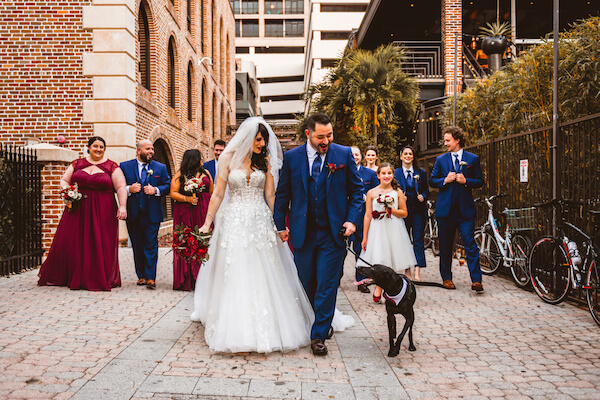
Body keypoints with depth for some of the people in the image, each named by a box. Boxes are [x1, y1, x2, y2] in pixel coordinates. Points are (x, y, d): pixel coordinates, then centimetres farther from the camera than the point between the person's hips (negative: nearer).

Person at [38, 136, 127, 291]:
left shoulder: (111, 167, 3)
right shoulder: (77, 164, 11)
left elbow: (121, 188, -2)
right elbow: (64, 180, 15)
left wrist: (122, 206, -13)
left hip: (102, 212, -2)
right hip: (77, 210, 2)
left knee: (100, 246, -1)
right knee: (70, 242, 3)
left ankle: (101, 279, 10)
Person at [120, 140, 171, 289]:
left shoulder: (160, 168, 7)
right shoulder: (125, 166, 5)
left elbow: (168, 185, 5)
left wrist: (155, 190, -12)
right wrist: (129, 189, -13)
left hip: (152, 214, -1)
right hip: (133, 214, 1)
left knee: (151, 245, -4)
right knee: (137, 247, 9)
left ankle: (150, 278, -2)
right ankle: (141, 276, 18)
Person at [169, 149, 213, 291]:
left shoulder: (205, 173, 13)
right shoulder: (180, 175, 3)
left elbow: (211, 193, 15)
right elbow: (173, 193, -2)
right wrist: (187, 198, -15)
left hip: (203, 212, 3)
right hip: (185, 214, -3)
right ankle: (185, 281, 1)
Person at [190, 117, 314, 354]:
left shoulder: (266, 160, 6)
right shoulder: (228, 159, 1)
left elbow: (270, 195, 5)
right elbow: (218, 194, 2)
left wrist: (279, 223, -1)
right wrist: (207, 223, -4)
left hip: (261, 223, 1)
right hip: (234, 222, -1)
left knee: (264, 277, 1)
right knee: (233, 278, -1)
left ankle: (267, 330, 13)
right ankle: (236, 331, 10)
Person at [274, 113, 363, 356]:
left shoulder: (344, 154, 0)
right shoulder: (291, 157, 1)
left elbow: (356, 190, 6)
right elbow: (282, 194, 8)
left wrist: (352, 219, -4)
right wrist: (280, 226, 5)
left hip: (333, 233, -1)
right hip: (302, 233, 2)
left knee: (327, 285, -2)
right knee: (307, 284, 11)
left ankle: (318, 335, 7)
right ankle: (322, 323, 32)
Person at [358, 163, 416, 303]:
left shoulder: (398, 192, 5)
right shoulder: (372, 193, 5)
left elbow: (404, 213, 7)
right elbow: (368, 215, 6)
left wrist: (391, 210, -12)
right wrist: (365, 237, 5)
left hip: (394, 230, 0)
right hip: (377, 230, 0)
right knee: (379, 262, -6)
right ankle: (378, 289, 6)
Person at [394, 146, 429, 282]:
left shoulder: (421, 172, 9)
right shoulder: (396, 173, 6)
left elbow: (426, 190, 13)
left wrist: (423, 196, -7)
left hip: (418, 210, 0)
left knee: (418, 240, -6)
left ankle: (417, 272, -9)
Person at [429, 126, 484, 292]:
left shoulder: (472, 159, 5)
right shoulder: (441, 159, 9)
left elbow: (480, 181, 6)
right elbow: (432, 180, 9)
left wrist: (466, 181, -12)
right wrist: (445, 180, -9)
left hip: (465, 208, -2)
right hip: (445, 208, 2)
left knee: (470, 243, -8)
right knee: (445, 245, 7)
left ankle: (476, 280, -6)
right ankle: (446, 277, 19)